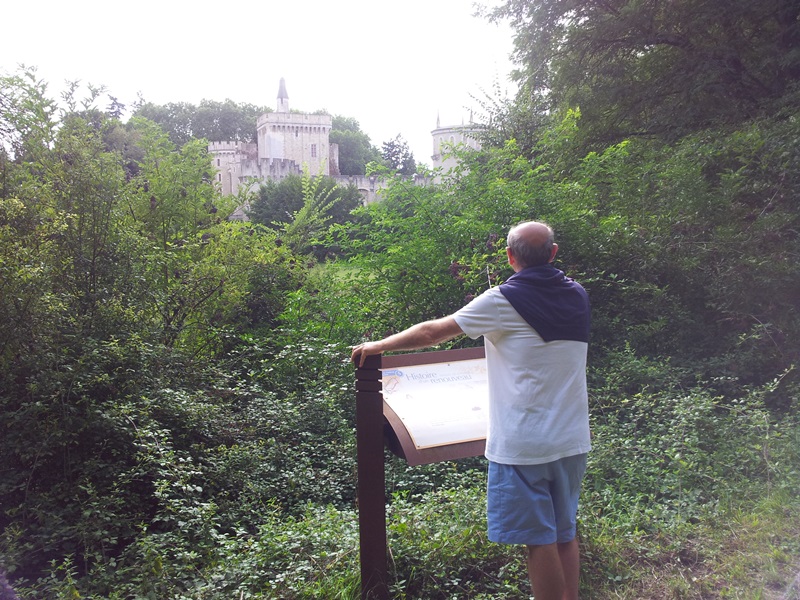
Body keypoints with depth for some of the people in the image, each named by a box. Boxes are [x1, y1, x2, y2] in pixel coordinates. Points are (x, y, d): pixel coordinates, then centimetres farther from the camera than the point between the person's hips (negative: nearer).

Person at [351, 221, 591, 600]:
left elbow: (433, 332, -8)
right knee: (564, 534, 18)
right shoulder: (577, 296, 5)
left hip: (523, 445, -6)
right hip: (572, 440, 6)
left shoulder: (503, 301, -12)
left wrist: (377, 346, 4)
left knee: (538, 539, 5)